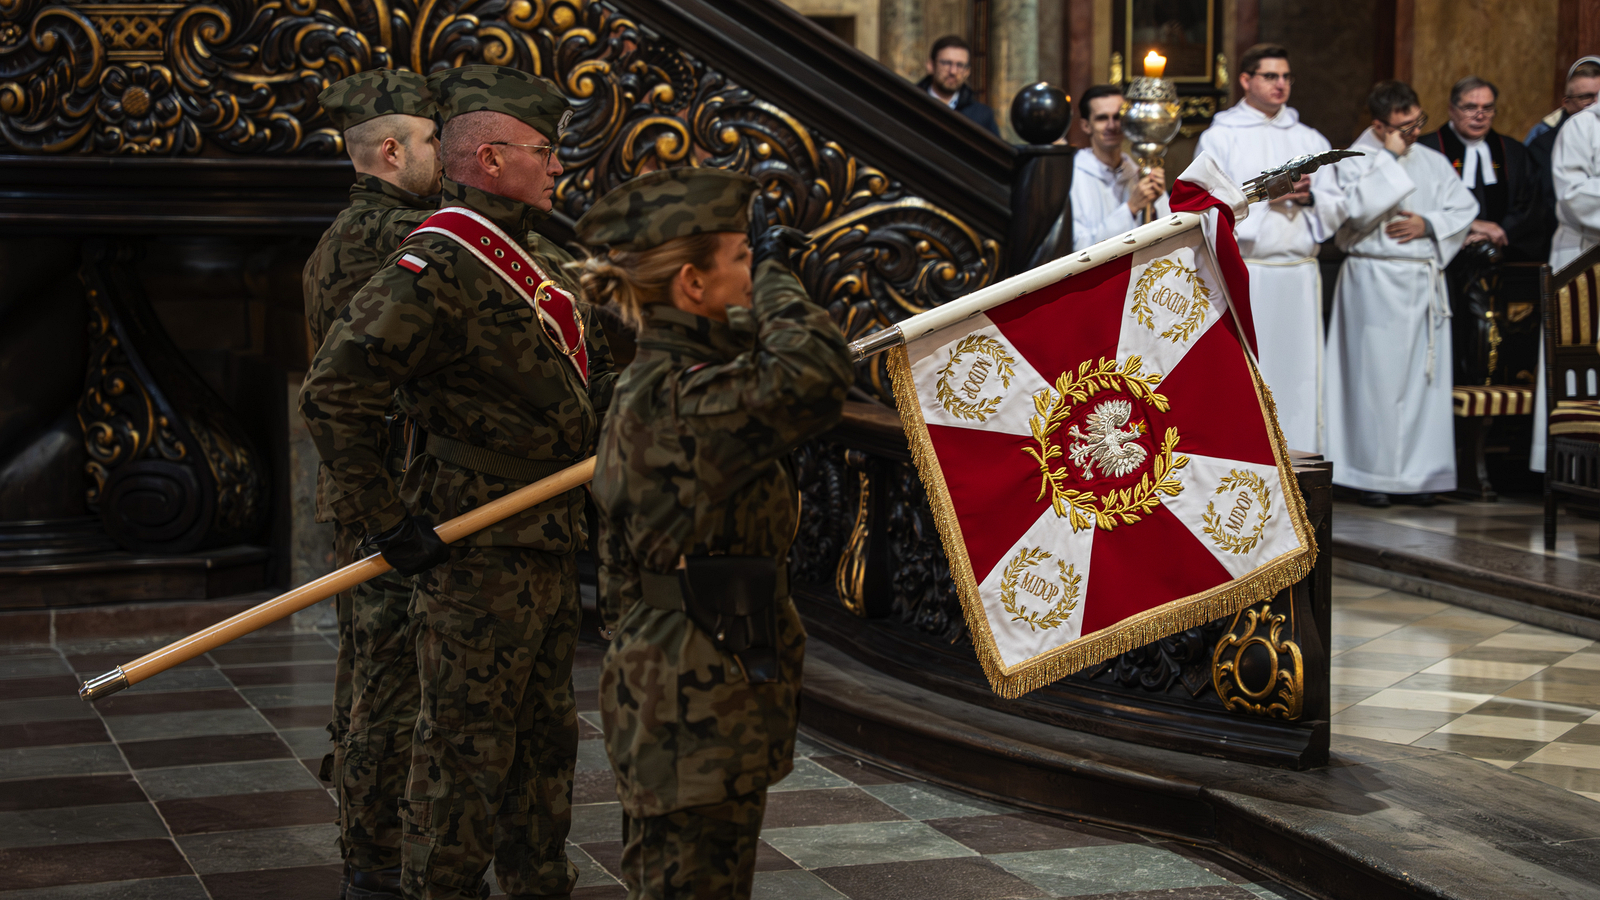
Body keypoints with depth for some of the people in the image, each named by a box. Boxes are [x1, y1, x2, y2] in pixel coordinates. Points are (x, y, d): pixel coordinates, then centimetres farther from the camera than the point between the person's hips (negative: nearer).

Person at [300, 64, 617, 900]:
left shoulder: (546, 264, 13)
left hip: (551, 539, 9)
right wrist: (385, 520, -21)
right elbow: (331, 396, -23)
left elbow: (596, 378, 29)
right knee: (466, 742, -1)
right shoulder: (434, 268, -18)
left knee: (545, 729, 19)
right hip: (475, 546, -9)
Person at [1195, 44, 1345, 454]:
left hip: (1299, 277, 4)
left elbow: (1337, 211, 13)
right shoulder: (1219, 138, 4)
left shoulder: (1311, 140, 16)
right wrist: (1264, 195, -13)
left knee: (1298, 371, 1)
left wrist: (1308, 197, -7)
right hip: (1243, 276, -4)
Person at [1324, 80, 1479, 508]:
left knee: (1425, 376, 4)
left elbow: (1464, 207, 11)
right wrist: (1390, 157, -13)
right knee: (1378, 376, -4)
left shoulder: (1433, 161, 13)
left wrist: (1427, 224, -7)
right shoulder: (1354, 160, -2)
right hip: (1376, 284, -5)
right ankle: (1372, 475, 2)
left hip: (1426, 282, 5)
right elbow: (1360, 208, -19)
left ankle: (1420, 472, 10)